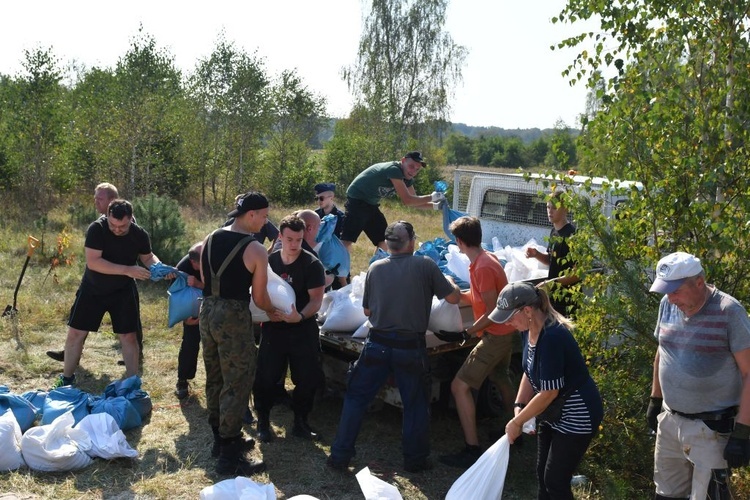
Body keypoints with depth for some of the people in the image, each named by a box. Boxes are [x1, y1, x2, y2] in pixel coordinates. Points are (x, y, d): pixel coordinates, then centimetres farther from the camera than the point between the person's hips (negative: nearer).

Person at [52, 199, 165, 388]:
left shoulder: (140, 235, -15)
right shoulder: (96, 229, -24)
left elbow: (147, 257, 4)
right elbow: (92, 262, -33)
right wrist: (127, 270, -39)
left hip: (123, 292, 1)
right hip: (92, 289, -1)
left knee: (129, 336, 0)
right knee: (76, 332, 4)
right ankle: (67, 378, 23)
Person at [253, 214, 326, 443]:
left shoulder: (312, 264, -8)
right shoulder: (269, 261, 3)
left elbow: (316, 299, -14)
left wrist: (300, 316, -31)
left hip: (303, 329, -2)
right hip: (273, 328, 2)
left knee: (308, 377, 1)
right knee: (266, 377, 0)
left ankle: (300, 422, 21)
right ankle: (263, 421, 20)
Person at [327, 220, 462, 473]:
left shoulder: (375, 268, 2)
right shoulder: (426, 265, -6)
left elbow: (367, 310, 10)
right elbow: (454, 297, 1)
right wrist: (449, 280, 21)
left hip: (377, 344, 2)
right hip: (411, 346, -2)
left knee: (356, 397, 13)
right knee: (416, 404, 15)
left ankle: (339, 455, 15)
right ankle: (415, 459, 24)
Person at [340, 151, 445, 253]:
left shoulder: (407, 179, 4)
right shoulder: (393, 170, -25)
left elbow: (414, 202, 12)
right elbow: (407, 201, -27)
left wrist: (435, 205, -2)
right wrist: (431, 197, -17)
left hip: (371, 204, 10)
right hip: (357, 200, -10)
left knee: (383, 240, 11)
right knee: (347, 240, -18)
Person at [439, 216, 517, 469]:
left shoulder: (483, 267, -24)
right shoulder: (486, 259, 5)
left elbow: (492, 313, -23)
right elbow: (476, 297, 9)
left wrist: (467, 332, -14)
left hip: (495, 335, -11)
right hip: (505, 332, 11)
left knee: (459, 386, -10)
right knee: (501, 378, 29)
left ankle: (472, 450, -7)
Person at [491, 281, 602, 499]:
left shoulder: (552, 337, -31)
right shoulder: (529, 329, -3)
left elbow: (549, 392, -28)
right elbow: (530, 372, 9)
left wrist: (516, 422, -18)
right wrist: (519, 407, -3)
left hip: (576, 416, -9)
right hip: (553, 413, 9)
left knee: (555, 481, -1)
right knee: (542, 474, 16)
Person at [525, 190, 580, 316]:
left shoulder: (572, 235, -17)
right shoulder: (554, 231, 9)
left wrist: (551, 283, -22)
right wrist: (537, 254, 2)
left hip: (568, 298, -9)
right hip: (553, 295, 9)